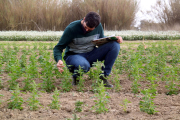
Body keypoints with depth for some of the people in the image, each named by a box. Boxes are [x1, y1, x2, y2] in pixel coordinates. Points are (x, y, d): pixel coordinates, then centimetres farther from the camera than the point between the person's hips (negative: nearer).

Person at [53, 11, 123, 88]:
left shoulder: (99, 27, -4)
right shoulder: (71, 28, -17)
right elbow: (58, 48, -13)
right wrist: (59, 60, -35)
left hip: (91, 54, 5)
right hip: (74, 55, -5)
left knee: (115, 45, -17)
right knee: (84, 66, -43)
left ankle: (104, 76, -12)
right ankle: (76, 76, -4)